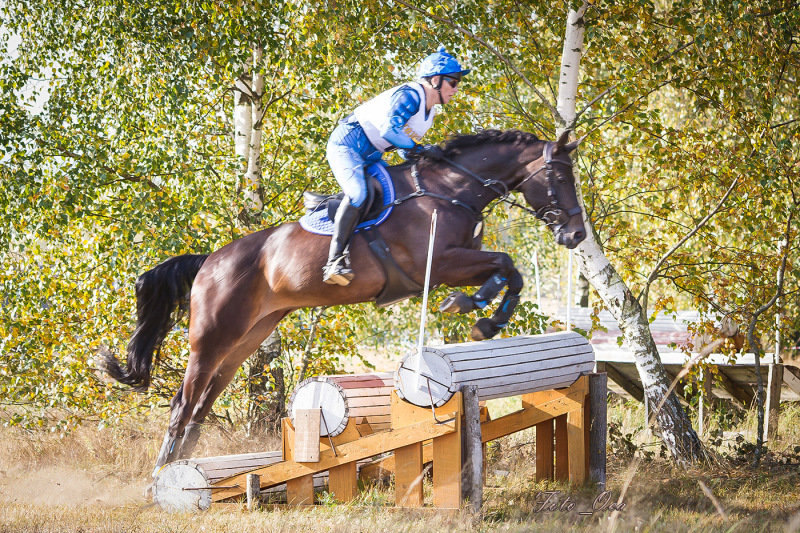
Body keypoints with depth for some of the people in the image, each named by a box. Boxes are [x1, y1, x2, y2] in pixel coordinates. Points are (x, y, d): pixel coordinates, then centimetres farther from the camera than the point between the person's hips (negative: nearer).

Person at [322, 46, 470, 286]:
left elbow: (408, 150, 20)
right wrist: (420, 149, -25)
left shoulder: (429, 112, 13)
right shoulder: (409, 95, -18)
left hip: (369, 157, 11)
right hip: (347, 144, -11)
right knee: (357, 193, -31)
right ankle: (334, 262, -37)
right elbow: (389, 129, -31)